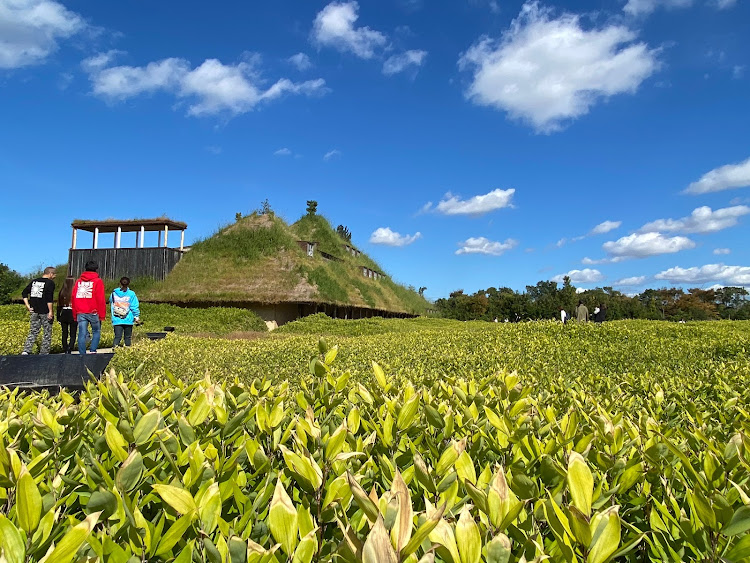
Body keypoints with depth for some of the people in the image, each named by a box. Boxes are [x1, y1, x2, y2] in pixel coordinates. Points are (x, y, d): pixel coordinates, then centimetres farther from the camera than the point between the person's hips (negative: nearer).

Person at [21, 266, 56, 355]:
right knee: (47, 333, 5)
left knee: (33, 332, 14)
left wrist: (28, 306, 10)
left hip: (34, 311, 6)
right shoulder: (50, 283, -8)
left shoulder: (34, 281, 12)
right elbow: (49, 298, -16)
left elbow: (24, 293, 12)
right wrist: (50, 311, -14)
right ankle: (44, 353, 7)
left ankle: (26, 350, 2)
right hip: (45, 312, -6)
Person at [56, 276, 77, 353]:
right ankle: (69, 349, -17)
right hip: (73, 315, -4)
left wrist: (58, 318, 15)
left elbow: (59, 306, 8)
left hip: (64, 315, 4)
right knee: (73, 334, 2)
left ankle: (65, 351, 17)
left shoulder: (62, 292, 2)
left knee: (64, 334, 13)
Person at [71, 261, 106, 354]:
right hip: (93, 312, -4)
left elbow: (73, 298, 13)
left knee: (82, 334, 4)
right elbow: (101, 299, -6)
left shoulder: (78, 281, 13)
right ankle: (93, 351, -4)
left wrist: (75, 315, 18)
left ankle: (82, 354, 2)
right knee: (96, 332, 9)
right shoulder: (98, 281, -1)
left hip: (80, 313, 4)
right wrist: (102, 314, -3)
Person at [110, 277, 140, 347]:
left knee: (117, 336, 0)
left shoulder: (114, 293, 2)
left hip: (117, 320, 1)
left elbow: (111, 301, 18)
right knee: (128, 337, 9)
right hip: (128, 320, -1)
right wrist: (136, 316, 5)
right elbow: (134, 307, -4)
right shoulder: (131, 294, -6)